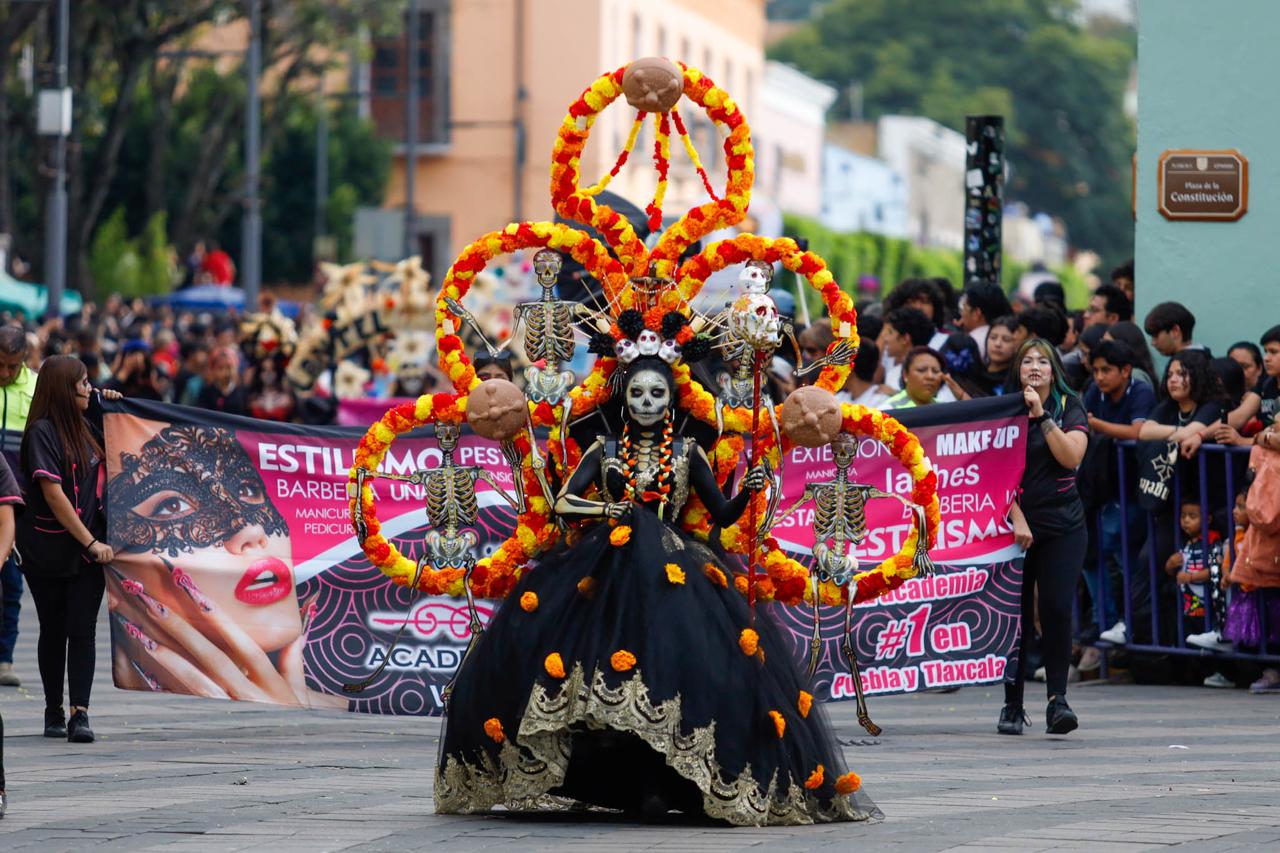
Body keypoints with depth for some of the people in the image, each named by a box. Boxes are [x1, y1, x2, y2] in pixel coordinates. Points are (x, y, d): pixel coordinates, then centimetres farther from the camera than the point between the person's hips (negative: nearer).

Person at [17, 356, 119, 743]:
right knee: (54, 630, 7)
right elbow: (53, 494, -16)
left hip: (87, 548, 5)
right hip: (48, 549, -5)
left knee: (82, 629, -7)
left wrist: (112, 407, 14)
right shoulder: (42, 433, -11)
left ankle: (80, 713, -13)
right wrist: (91, 542, -17)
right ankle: (54, 712, 19)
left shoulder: (84, 428, 10)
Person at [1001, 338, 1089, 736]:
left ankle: (1057, 699, -9)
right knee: (1016, 613, 0)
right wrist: (1016, 518, -11)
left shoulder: (1070, 408, 5)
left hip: (1062, 525, 0)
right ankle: (1012, 706, 8)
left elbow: (1071, 456, -10)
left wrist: (1043, 416, -13)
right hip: (1016, 525, 0)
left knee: (1057, 609, -12)